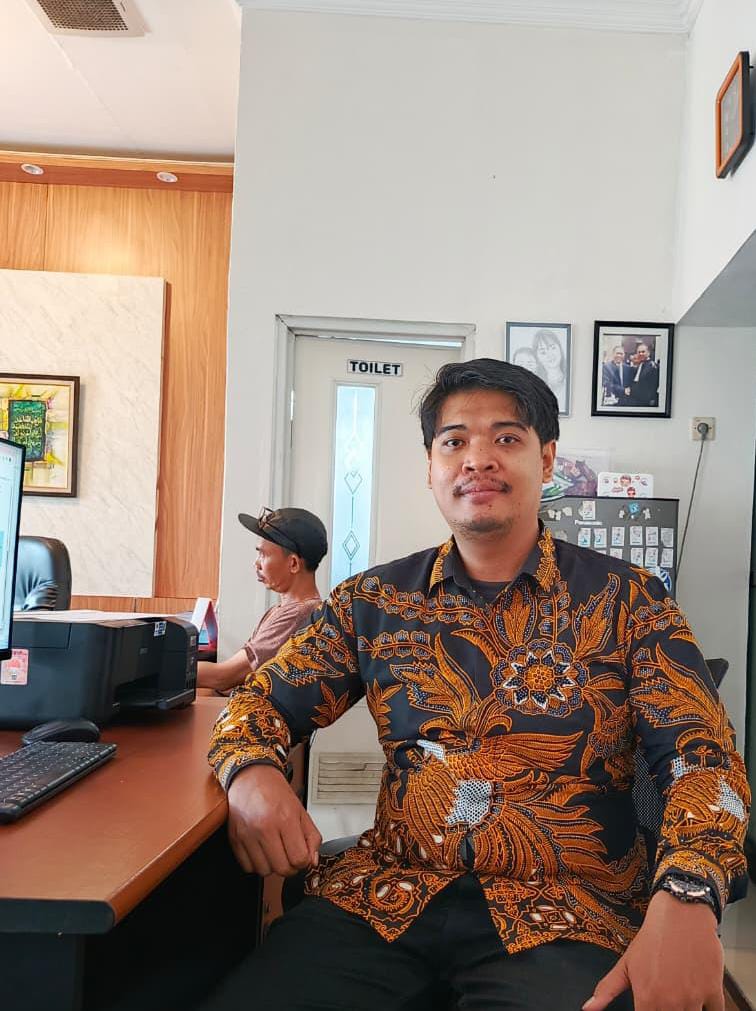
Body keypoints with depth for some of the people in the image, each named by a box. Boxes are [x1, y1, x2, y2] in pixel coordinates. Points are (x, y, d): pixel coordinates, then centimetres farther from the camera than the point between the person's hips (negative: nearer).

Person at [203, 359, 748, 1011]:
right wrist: (252, 772, -14)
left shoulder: (626, 602, 1)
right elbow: (264, 701, 11)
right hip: (385, 898, 2)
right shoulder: (374, 602, 8)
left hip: (565, 913, -1)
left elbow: (702, 757, -6)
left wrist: (685, 898, -26)